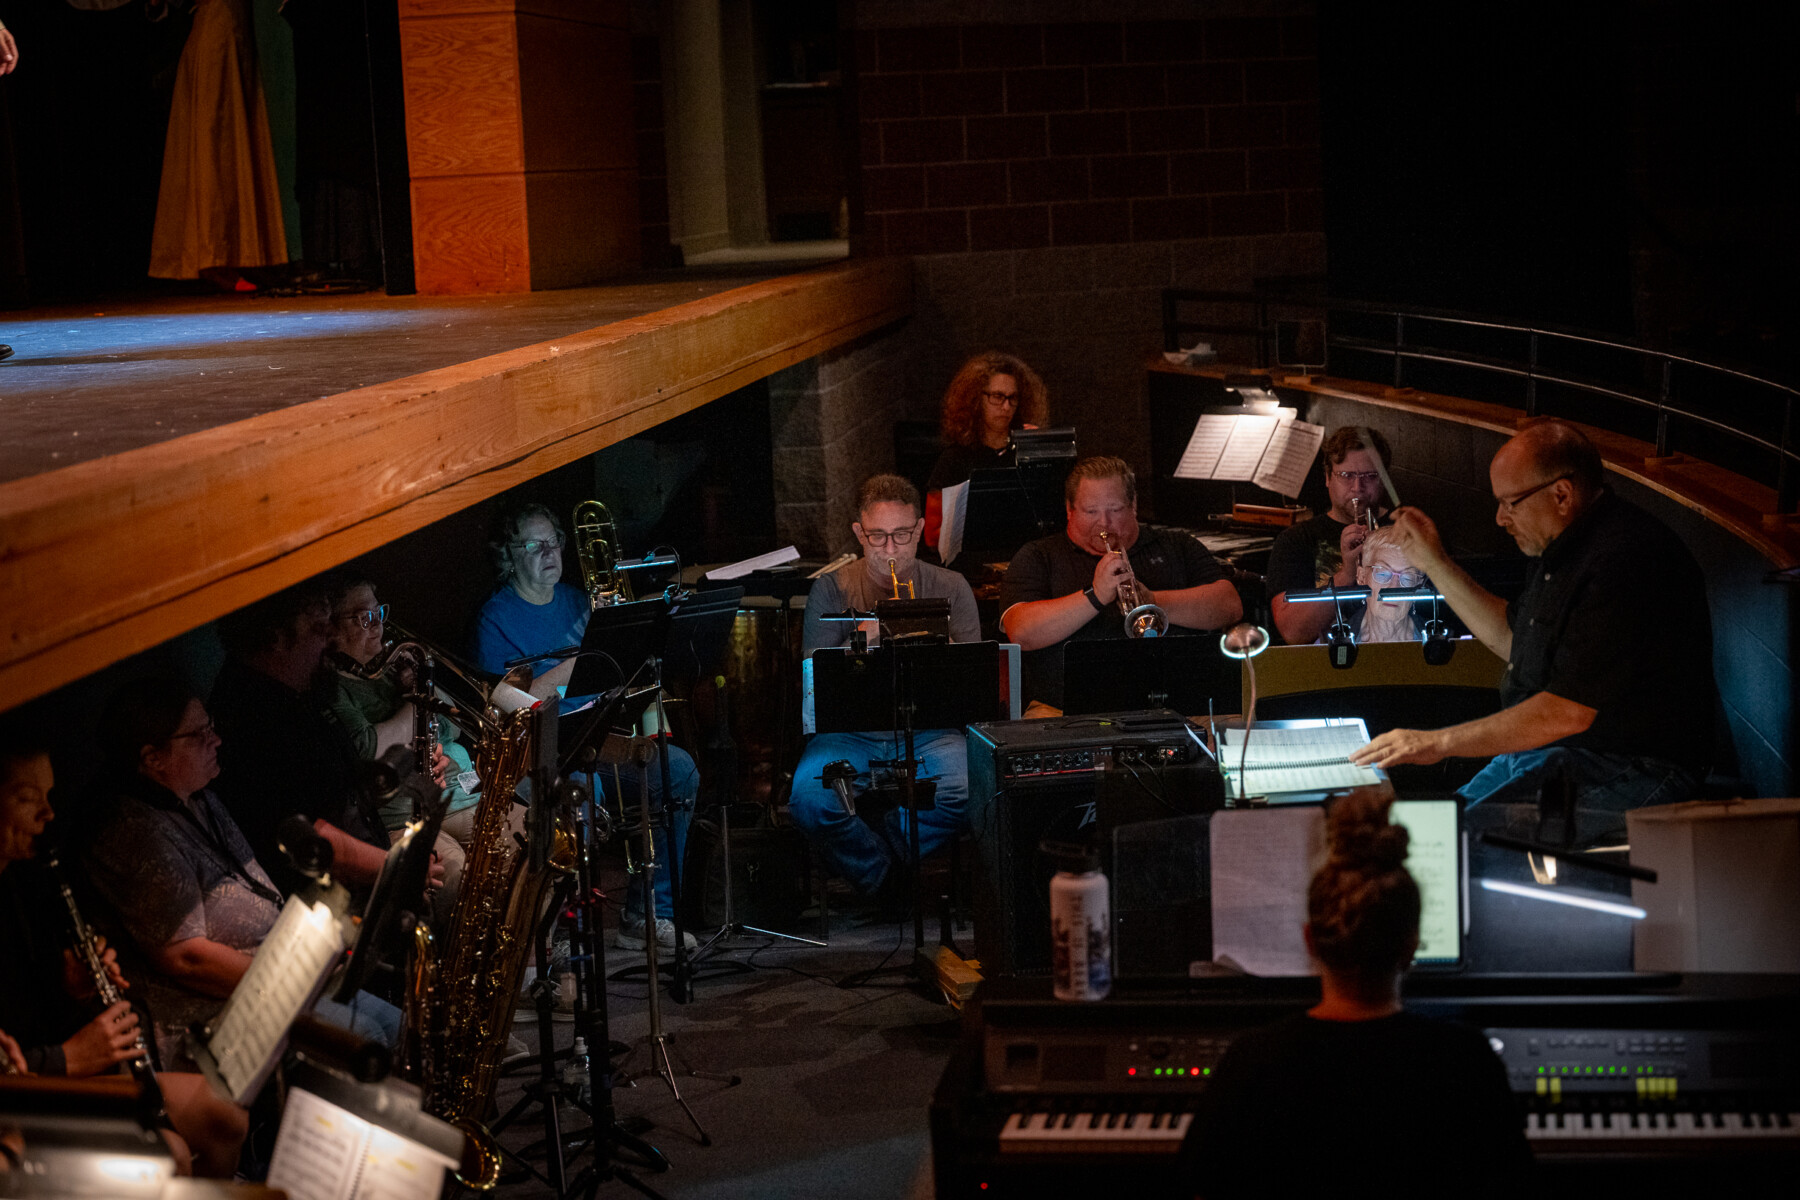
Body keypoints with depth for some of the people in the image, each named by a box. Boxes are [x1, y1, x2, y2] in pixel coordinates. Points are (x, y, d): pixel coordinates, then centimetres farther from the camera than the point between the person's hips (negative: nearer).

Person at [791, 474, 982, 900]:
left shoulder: (950, 588, 9)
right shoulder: (832, 589, 7)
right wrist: (864, 636, -18)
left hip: (928, 732, 0)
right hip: (850, 733, 0)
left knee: (969, 791, -32)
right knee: (808, 797, -30)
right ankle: (885, 886, -4)